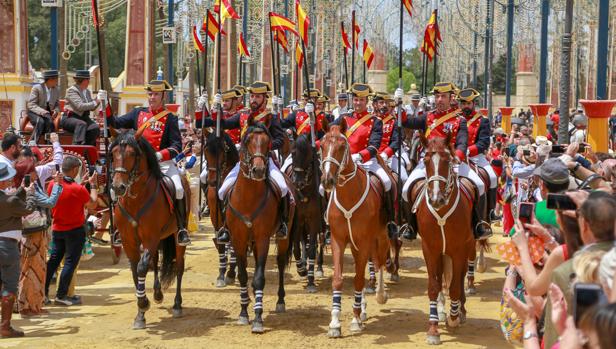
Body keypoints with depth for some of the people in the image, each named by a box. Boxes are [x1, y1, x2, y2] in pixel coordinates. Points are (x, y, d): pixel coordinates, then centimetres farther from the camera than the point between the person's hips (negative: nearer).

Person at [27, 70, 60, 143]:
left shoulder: (56, 90, 5)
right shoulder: (36, 88, -9)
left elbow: (57, 105, 12)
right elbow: (31, 105, -14)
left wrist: (56, 111, -13)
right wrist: (42, 111, -31)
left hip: (47, 113, 3)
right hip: (34, 112, -3)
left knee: (50, 122, -31)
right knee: (40, 121, -35)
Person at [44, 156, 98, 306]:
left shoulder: (52, 185, -6)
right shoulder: (78, 189, -21)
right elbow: (93, 204, -9)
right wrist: (93, 185, 0)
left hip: (57, 229, 6)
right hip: (75, 230, -5)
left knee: (53, 259, 15)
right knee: (71, 262, 3)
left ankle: (43, 292, 17)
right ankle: (61, 295, 4)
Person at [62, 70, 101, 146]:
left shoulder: (87, 92, 17)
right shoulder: (72, 90, -7)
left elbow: (92, 108, 20)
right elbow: (80, 106, -19)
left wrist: (98, 100, 2)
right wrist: (95, 102, -16)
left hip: (84, 117, 6)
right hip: (71, 117, -6)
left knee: (95, 127, -23)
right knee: (82, 124, -38)